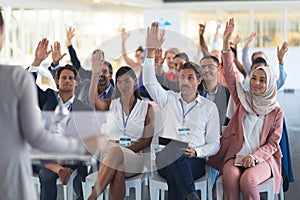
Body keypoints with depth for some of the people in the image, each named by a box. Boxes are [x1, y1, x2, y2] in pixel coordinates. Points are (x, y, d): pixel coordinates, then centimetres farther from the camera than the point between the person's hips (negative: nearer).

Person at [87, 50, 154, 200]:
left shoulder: (146, 107, 10)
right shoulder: (111, 105, 15)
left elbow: (147, 139, 2)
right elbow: (93, 100, -9)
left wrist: (125, 149, -15)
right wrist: (95, 74, -22)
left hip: (134, 157, -1)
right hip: (111, 154, 1)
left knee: (116, 151, -38)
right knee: (118, 172, -38)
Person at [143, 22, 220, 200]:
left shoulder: (209, 107, 13)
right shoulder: (169, 99, 17)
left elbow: (214, 143, 9)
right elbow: (150, 82, 0)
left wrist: (196, 152, -12)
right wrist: (150, 51, -9)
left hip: (194, 162, 0)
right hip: (165, 159, 0)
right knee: (174, 150, -38)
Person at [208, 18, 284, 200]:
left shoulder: (276, 112, 7)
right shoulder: (243, 100, 11)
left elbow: (272, 143, 5)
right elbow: (229, 74, 2)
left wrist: (254, 157, -14)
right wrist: (226, 42, -8)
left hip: (262, 158, -1)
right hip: (236, 155, 1)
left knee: (247, 180, -32)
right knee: (231, 177, -31)